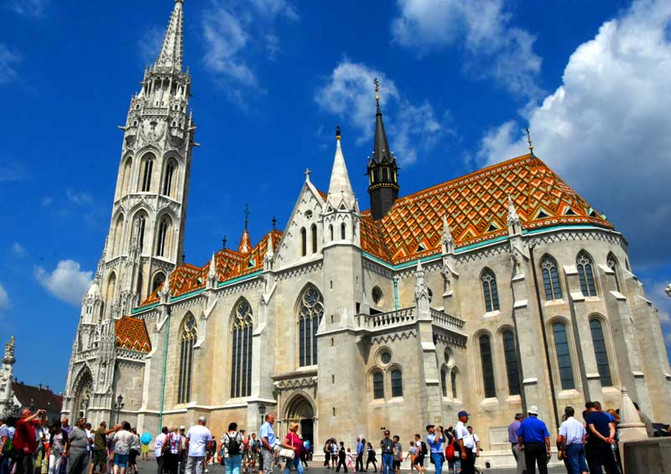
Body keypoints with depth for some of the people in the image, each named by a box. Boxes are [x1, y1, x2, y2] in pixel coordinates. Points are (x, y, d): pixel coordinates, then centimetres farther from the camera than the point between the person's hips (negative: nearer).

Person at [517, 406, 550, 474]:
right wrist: (548, 449, -3)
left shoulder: (523, 423, 1)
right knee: (542, 467, 4)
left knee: (530, 467, 6)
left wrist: (521, 445, 15)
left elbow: (519, 436, 0)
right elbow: (546, 438, -7)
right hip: (540, 446, -1)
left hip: (528, 446, 1)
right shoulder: (541, 423, -2)